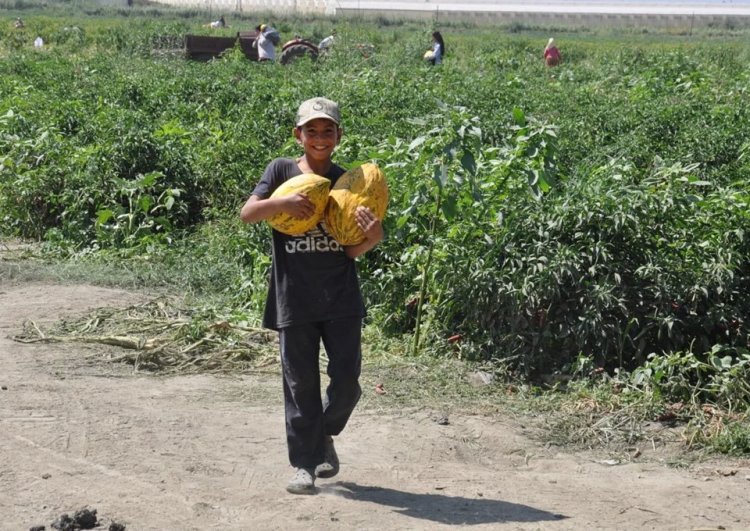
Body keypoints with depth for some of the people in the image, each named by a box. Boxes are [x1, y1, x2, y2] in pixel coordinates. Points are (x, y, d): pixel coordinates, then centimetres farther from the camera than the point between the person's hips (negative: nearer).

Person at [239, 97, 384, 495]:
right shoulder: (282, 171, 2)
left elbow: (352, 250, 4)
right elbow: (247, 213, -9)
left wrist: (372, 237, -18)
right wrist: (282, 202, -25)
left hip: (341, 300, 1)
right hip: (294, 299, -1)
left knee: (346, 380, -1)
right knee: (300, 384, 4)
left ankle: (325, 435, 28)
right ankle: (305, 465, 14)